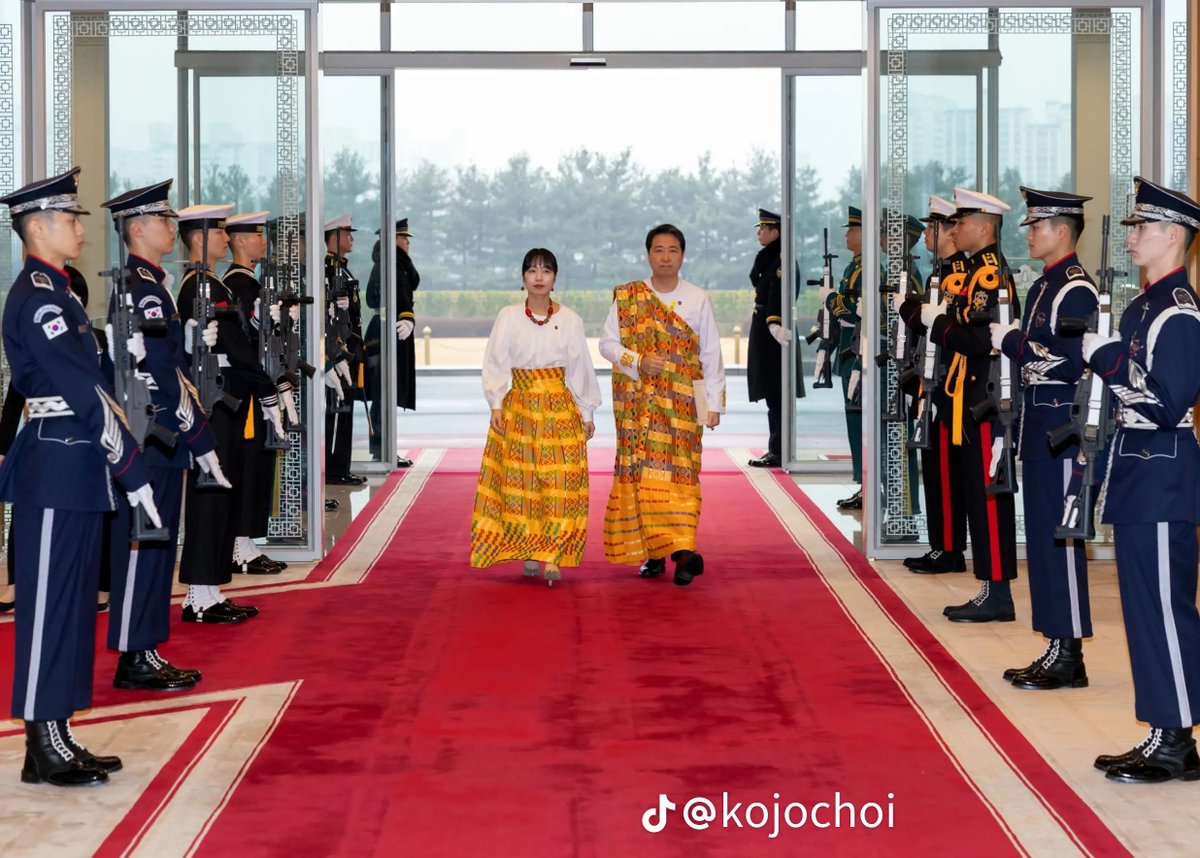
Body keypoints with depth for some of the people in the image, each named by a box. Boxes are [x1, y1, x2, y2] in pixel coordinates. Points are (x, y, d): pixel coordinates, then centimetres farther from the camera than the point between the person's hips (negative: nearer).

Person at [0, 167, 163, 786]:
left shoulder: (53, 292, 16)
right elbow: (85, 392, -19)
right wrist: (132, 470, -18)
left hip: (73, 467, 10)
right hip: (55, 471, -10)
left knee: (71, 603, 13)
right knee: (50, 604, -4)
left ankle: (58, 737, 20)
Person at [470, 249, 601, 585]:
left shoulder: (570, 320, 4)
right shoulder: (508, 317, 2)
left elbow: (580, 368, 8)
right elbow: (495, 363, 3)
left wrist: (586, 413, 8)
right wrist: (496, 405, -6)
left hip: (560, 406, 0)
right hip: (518, 405, 0)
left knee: (559, 480, -7)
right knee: (520, 479, 1)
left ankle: (553, 557, -8)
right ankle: (529, 554, 9)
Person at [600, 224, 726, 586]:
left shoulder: (698, 300, 5)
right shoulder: (626, 297, 5)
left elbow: (711, 355, 5)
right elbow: (607, 342, 5)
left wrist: (714, 404, 0)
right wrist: (637, 362, -13)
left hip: (682, 402, -1)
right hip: (639, 402, 1)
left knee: (680, 471, -10)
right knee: (643, 472, 0)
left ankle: (683, 549, -18)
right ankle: (652, 552, 6)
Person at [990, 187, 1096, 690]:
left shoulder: (1076, 291, -14)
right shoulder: (1043, 287, 16)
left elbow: (1074, 365, -22)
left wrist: (1013, 341, -17)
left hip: (1061, 430, -10)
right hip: (1039, 428, 10)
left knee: (1060, 539, -5)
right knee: (1043, 540, 12)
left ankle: (1069, 656, 1)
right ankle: (1056, 649, 18)